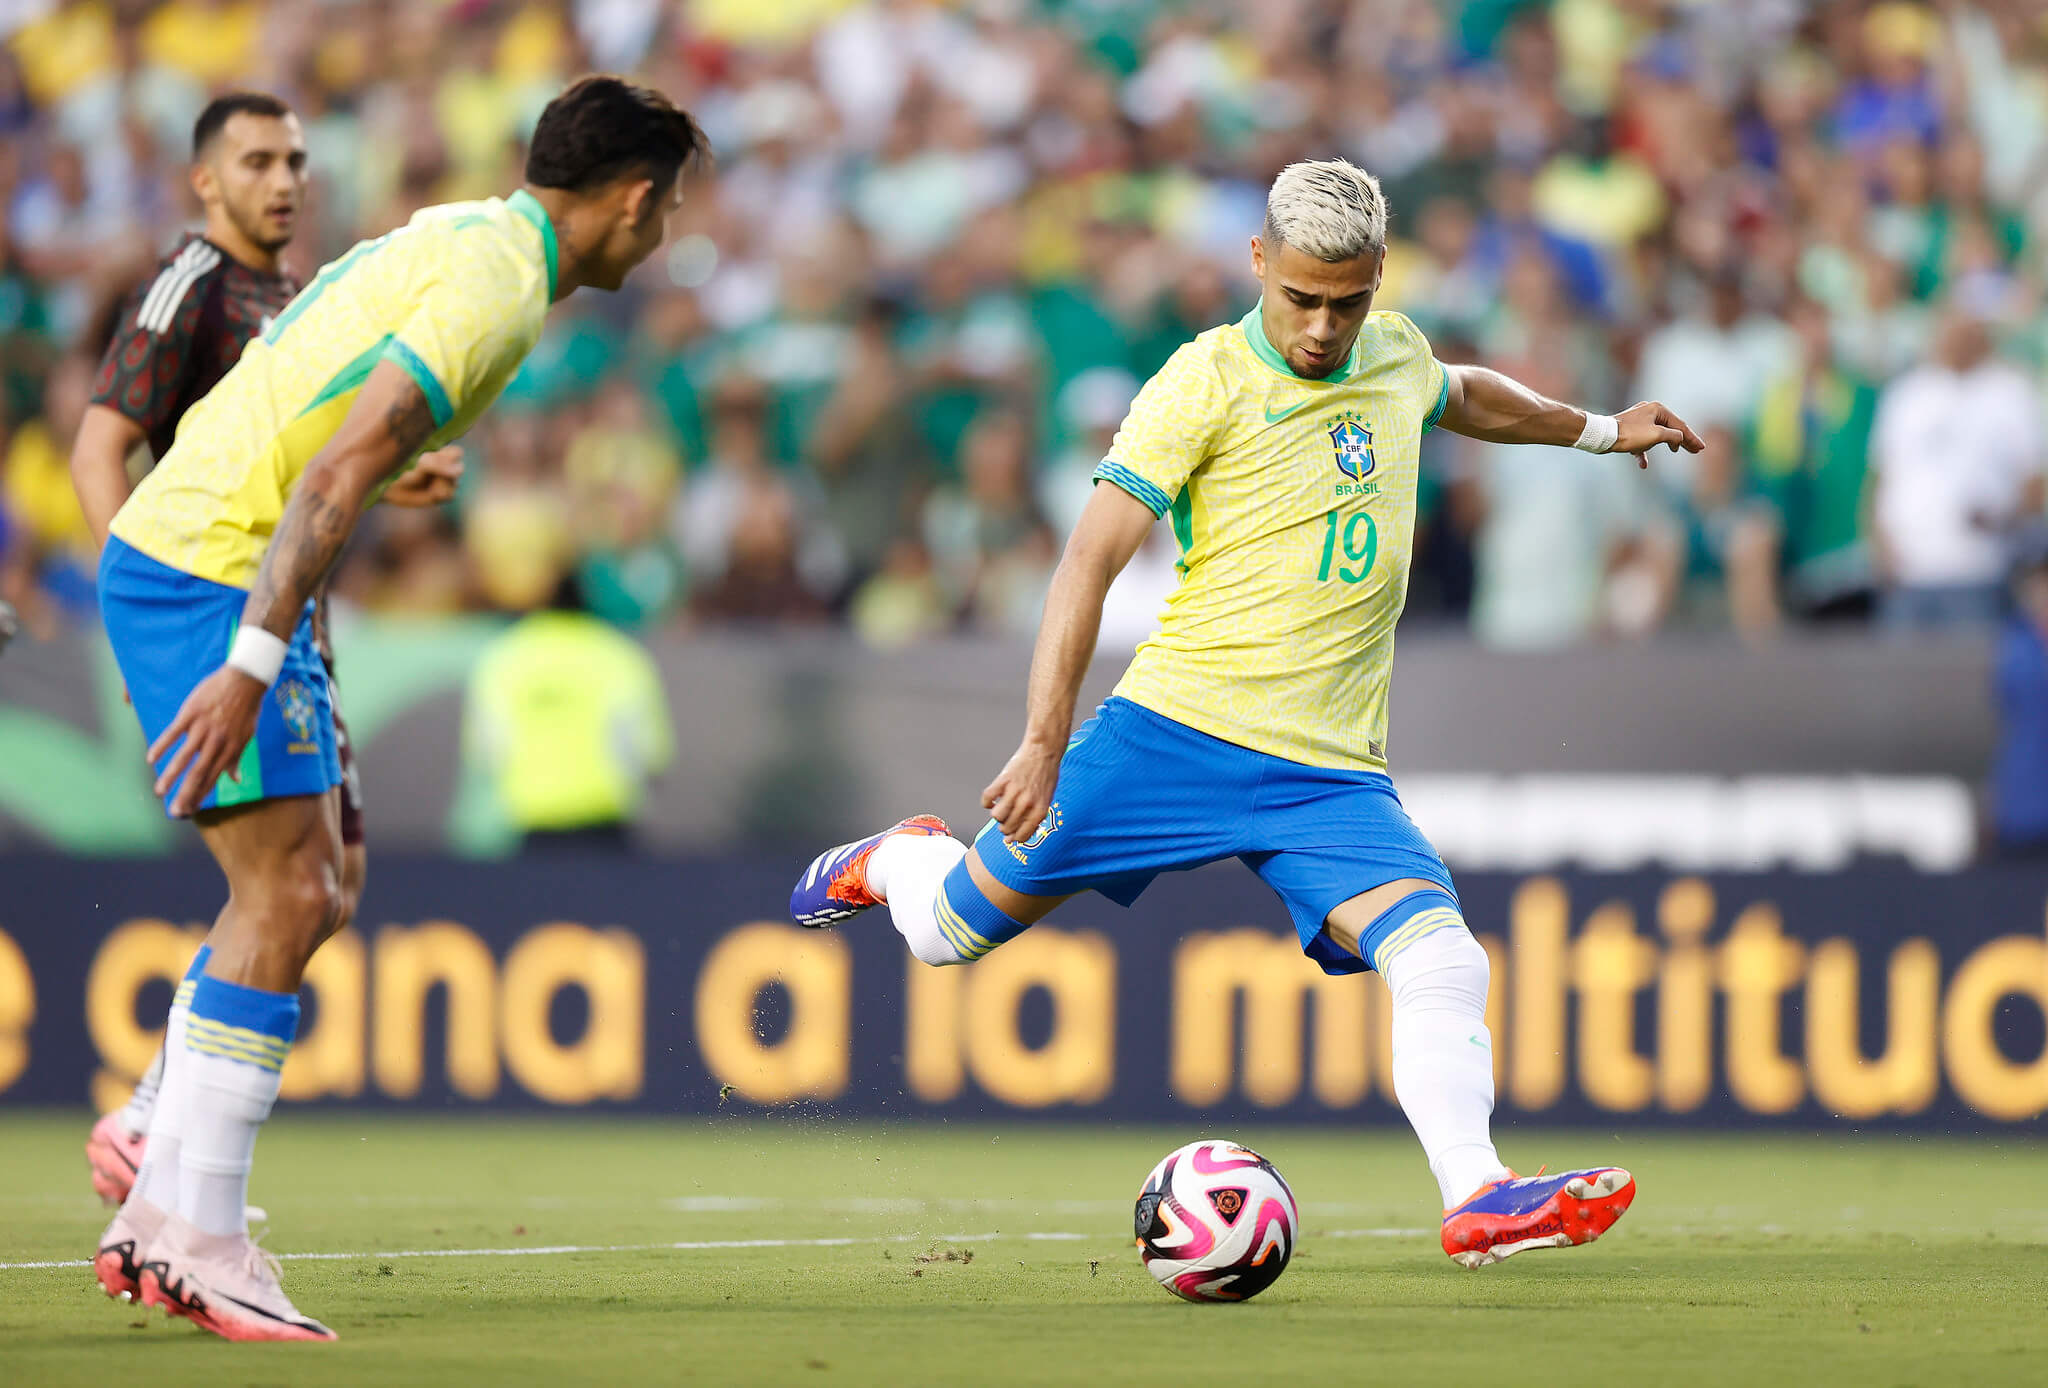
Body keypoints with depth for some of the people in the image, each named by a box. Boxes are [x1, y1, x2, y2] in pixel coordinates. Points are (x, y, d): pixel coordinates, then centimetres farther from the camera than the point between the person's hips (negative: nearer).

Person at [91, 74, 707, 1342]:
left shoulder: (464, 238, 16)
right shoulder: (496, 284, -15)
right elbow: (338, 472, -24)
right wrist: (252, 661, -27)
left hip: (176, 556, 10)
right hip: (210, 572, -10)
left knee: (305, 895, 12)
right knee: (286, 899, -9)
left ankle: (163, 1212, 14)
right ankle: (196, 1239, -8)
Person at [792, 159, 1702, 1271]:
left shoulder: (1397, 358, 11)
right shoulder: (1207, 382, -8)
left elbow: (1462, 396, 40)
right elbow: (1090, 562, -11)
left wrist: (1595, 429, 43)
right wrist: (1044, 743, -18)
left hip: (1328, 767, 4)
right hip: (1178, 725, -4)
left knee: (1439, 958, -20)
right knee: (956, 929, 5)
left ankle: (1476, 1198, -26)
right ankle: (896, 862, 39)